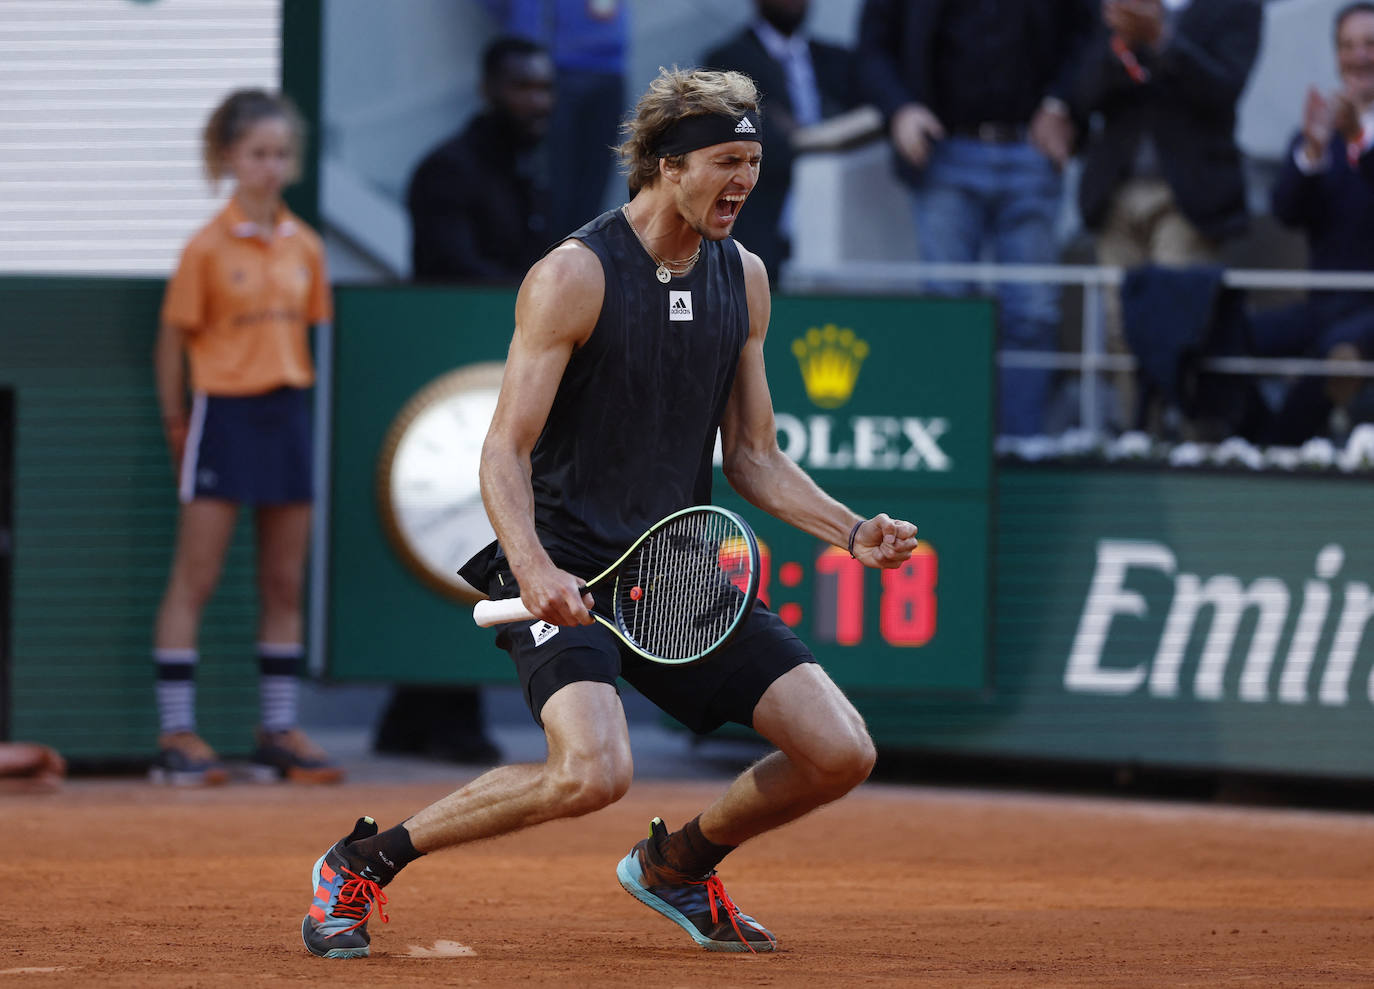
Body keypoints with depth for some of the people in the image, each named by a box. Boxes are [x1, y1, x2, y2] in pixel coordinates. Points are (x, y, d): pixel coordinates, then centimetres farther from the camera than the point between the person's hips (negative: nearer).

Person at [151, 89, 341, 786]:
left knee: (285, 584, 8)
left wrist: (293, 399, 6)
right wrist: (178, 428, -2)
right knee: (194, 579, -3)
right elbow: (174, 342, -4)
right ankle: (176, 734, -2)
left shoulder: (304, 246, 6)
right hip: (224, 410, -5)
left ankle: (279, 732, 14)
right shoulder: (208, 248, -8)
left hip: (287, 413, 5)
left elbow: (305, 332, 13)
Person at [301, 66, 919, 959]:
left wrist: (851, 532, 1)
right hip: (570, 574, -6)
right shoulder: (574, 275, -11)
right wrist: (532, 566, -31)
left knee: (840, 754, -6)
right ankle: (363, 862, -9)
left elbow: (754, 455, 16)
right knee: (595, 773, -31)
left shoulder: (745, 279, 10)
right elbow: (506, 452, -14)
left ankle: (677, 865, 24)